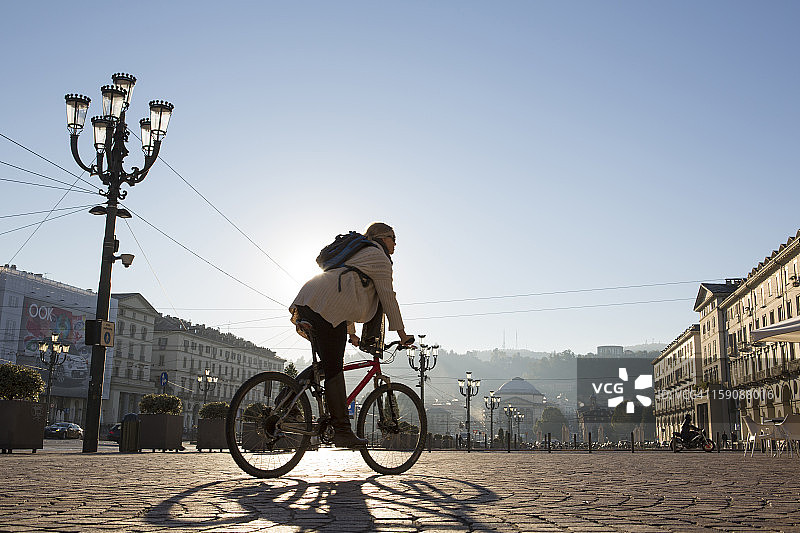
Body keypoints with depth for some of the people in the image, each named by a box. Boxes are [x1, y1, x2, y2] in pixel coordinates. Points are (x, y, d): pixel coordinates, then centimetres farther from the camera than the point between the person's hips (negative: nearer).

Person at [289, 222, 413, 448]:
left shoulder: (359, 253, 35)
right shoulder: (380, 258, 7)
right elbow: (388, 298, 4)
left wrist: (351, 332, 40)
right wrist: (402, 334, 10)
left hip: (307, 302, 9)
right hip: (327, 307, -9)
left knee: (329, 365, 16)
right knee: (334, 369, -8)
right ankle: (342, 432, -6)